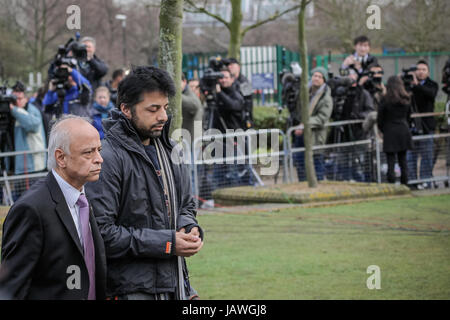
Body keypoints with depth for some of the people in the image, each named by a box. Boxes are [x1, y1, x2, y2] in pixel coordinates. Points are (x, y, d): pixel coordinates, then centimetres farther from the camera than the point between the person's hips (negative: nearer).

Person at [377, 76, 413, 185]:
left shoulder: (386, 100, -11)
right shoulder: (406, 99, 2)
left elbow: (380, 119, -5)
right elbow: (408, 116, 12)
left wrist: (383, 130, 10)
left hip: (390, 132, -4)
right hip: (404, 131, 4)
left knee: (391, 161, -2)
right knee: (403, 160, 11)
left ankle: (391, 184, -6)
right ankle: (404, 184, 12)